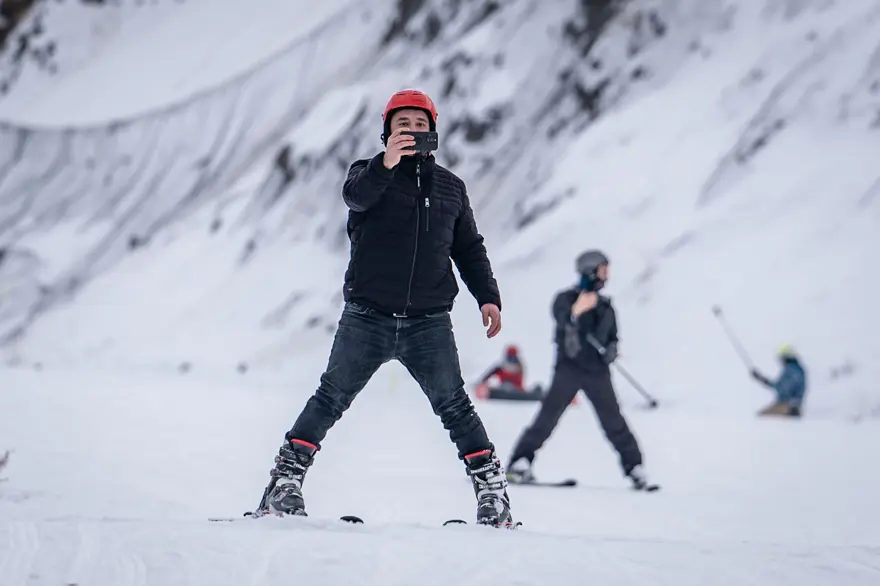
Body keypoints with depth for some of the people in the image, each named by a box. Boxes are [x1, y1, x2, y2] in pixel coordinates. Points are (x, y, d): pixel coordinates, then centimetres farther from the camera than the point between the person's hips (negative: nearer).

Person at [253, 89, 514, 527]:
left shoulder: (450, 187, 15)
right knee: (331, 399, -1)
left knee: (453, 406, -5)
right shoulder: (369, 173, 5)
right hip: (367, 318, -1)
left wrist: (487, 296, 6)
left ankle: (492, 489, -1)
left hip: (429, 323, 1)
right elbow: (355, 196, -20)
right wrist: (386, 164, -40)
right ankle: (285, 481, 5)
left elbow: (469, 249, 20)